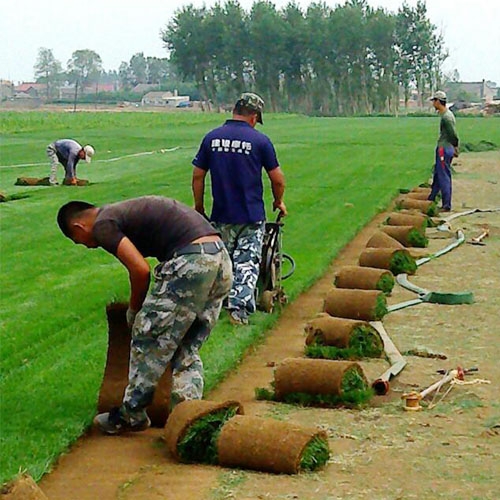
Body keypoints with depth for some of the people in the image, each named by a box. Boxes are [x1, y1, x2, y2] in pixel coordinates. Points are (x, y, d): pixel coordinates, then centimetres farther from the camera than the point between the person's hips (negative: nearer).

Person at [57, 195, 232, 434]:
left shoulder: (102, 225, 1)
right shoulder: (124, 211, 28)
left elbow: (140, 270, -10)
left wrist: (134, 310, 9)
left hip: (190, 262, -9)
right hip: (221, 258, 9)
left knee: (148, 344, 6)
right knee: (187, 352, 16)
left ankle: (131, 415, 17)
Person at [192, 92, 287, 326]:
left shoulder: (211, 138, 2)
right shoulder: (260, 140, -6)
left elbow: (198, 175, 5)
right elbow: (277, 178, -1)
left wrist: (199, 206, 17)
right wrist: (279, 202, 17)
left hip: (221, 216, 3)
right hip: (252, 216, -3)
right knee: (247, 262, 2)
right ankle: (239, 307, -7)